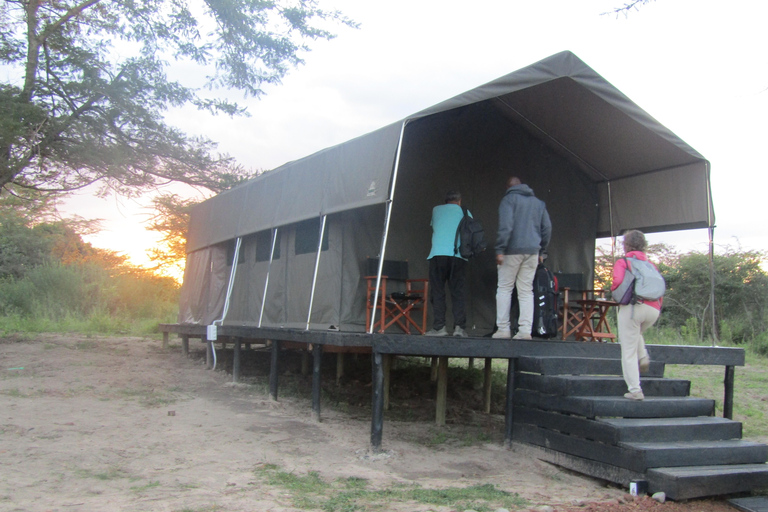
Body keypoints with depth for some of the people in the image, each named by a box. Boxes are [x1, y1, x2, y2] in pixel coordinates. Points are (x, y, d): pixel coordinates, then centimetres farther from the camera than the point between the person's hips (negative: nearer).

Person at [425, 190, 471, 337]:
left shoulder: (436, 210, 17)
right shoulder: (466, 213, 16)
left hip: (438, 254, -1)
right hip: (459, 256, 1)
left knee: (437, 292, 1)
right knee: (458, 293, 3)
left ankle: (439, 326, -6)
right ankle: (459, 326, -7)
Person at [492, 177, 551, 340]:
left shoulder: (509, 199, -1)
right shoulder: (538, 202, 17)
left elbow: (505, 226, -13)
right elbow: (547, 228, 14)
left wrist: (500, 250, -13)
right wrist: (541, 251, 20)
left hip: (513, 250, -5)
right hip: (532, 252, 5)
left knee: (504, 288, 3)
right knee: (526, 291, 5)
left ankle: (503, 329, -2)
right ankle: (525, 330, -3)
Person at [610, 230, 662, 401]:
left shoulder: (622, 262, 6)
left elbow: (618, 280, -13)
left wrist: (613, 291, 7)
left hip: (633, 306, -5)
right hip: (653, 310, 5)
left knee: (629, 351, 1)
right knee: (636, 333, 36)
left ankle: (635, 390, -3)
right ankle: (643, 357, 13)